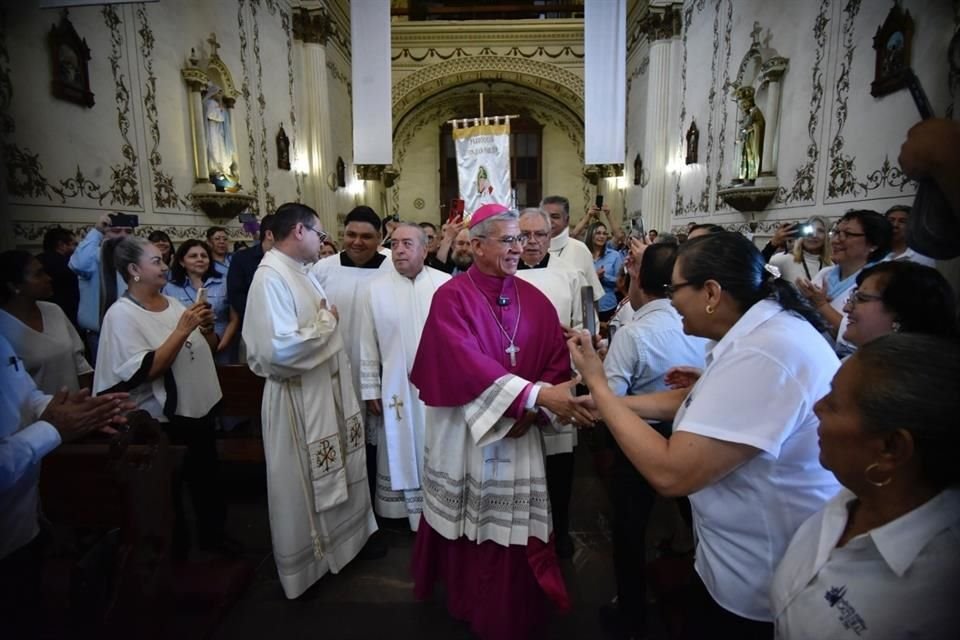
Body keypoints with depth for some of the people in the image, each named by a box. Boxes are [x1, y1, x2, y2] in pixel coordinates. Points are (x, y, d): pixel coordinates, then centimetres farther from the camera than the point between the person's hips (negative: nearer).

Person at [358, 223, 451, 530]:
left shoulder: (447, 284, -6)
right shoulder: (375, 289, -3)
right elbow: (367, 346, 0)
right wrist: (370, 390, 0)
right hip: (398, 388, 0)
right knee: (402, 451, 13)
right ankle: (409, 511, 31)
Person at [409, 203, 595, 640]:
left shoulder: (535, 301, 4)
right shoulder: (451, 298, -11)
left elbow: (557, 361, 1)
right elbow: (467, 363, -24)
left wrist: (532, 409, -14)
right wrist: (536, 394, -31)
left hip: (520, 434, 4)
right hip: (464, 432, -3)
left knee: (514, 531, 12)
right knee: (468, 527, 13)